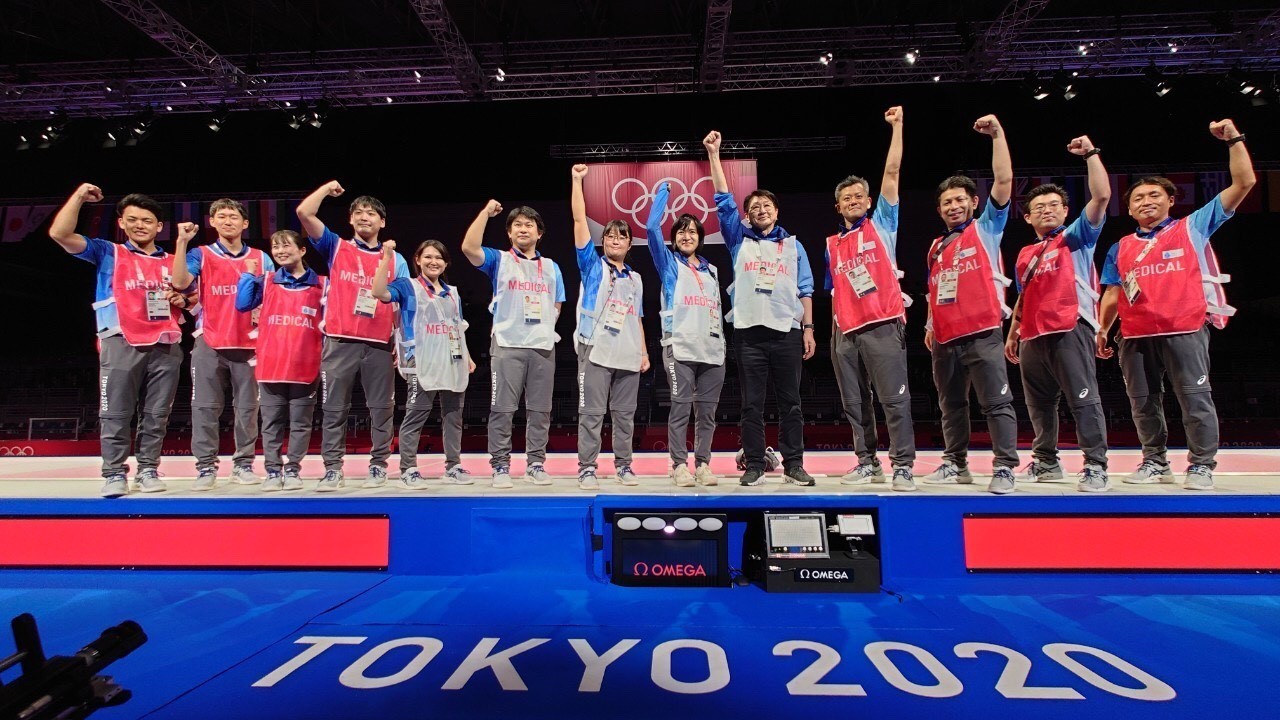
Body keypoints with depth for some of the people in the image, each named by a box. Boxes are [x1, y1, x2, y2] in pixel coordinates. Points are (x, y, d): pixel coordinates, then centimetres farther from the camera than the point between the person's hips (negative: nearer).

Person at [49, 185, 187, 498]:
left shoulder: (172, 261, 18)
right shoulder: (107, 252, 10)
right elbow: (59, 234, -2)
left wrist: (182, 300, 1)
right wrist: (79, 196, -5)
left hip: (166, 346, 2)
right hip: (121, 345, -2)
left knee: (157, 415, 4)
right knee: (116, 414, -3)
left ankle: (148, 470, 11)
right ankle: (114, 473, 3)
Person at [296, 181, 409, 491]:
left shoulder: (395, 260, 11)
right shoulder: (336, 248, 11)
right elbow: (304, 213, 1)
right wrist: (328, 187, 10)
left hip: (379, 346, 0)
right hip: (339, 343, 0)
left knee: (381, 408, 4)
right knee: (334, 409, 3)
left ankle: (379, 466, 14)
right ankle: (333, 469, 10)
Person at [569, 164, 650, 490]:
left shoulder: (635, 278, 20)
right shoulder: (593, 265, 7)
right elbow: (580, 220, 0)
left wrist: (644, 351, 13)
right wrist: (577, 181, -3)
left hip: (628, 355, 4)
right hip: (596, 350, -4)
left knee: (625, 413, 8)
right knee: (591, 413, -4)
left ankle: (623, 465, 17)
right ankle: (587, 468, 1)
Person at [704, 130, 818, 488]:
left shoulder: (793, 245, 14)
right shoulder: (739, 241, 11)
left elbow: (805, 290, 13)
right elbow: (724, 200, 4)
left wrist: (808, 328, 5)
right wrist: (714, 154, 1)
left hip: (787, 332, 1)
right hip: (749, 332, 0)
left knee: (790, 402, 4)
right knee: (752, 404, 1)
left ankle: (793, 465, 11)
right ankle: (754, 465, 8)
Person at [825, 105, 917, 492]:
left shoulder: (881, 224, 8)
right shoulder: (832, 245, 17)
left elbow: (892, 172, 1)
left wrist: (896, 127, 2)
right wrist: (835, 329, 12)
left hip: (883, 327, -4)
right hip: (845, 333, 5)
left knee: (894, 397, -5)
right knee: (854, 403, 7)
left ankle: (903, 467, 0)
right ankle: (868, 463, 17)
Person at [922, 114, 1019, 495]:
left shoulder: (986, 229, 5)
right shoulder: (937, 247, 19)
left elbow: (1004, 180, -6)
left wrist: (997, 133, -9)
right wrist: (930, 325, 16)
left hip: (983, 335, -6)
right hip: (945, 339, 6)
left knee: (996, 402, -5)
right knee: (951, 404, 12)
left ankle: (1004, 468, 0)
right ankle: (956, 464, 22)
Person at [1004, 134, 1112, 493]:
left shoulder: (1077, 237, 7)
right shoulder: (1026, 255, 21)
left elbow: (1102, 196, -7)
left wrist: (1091, 154, -7)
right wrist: (1013, 333, 22)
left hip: (1071, 331, -6)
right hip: (1033, 338, 6)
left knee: (1083, 399, -9)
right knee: (1039, 403, 12)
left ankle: (1096, 467, -5)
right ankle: (1046, 463, 23)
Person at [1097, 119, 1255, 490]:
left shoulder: (1192, 228, 11)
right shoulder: (1120, 249, 18)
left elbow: (1243, 184, 7)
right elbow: (1114, 294, 18)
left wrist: (1233, 139, 3)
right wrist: (1103, 329, 10)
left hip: (1185, 331, -3)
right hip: (1135, 337, 3)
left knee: (1195, 397, -4)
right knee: (1143, 401, 7)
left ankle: (1201, 466, 4)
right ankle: (1155, 462, 18)